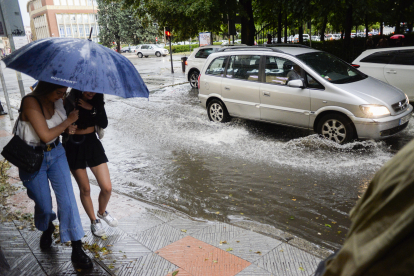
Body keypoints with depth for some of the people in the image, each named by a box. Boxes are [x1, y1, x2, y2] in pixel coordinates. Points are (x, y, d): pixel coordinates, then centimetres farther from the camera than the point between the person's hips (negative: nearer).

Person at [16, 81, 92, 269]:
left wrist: (67, 127, -8)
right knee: (44, 205, 9)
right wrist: (68, 121, -16)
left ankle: (77, 250, 5)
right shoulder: (30, 102, -22)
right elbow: (46, 135, -26)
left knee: (68, 200, -4)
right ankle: (46, 229, 46)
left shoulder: (56, 101, -3)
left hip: (56, 154, 4)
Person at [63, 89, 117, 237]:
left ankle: (102, 212, 34)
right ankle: (94, 221, 32)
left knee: (107, 188, 2)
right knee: (85, 189, 9)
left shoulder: (96, 100, 0)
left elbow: (104, 124, -7)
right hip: (74, 146, -4)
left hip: (92, 143, 4)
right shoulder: (68, 101, -14)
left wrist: (92, 109, -19)